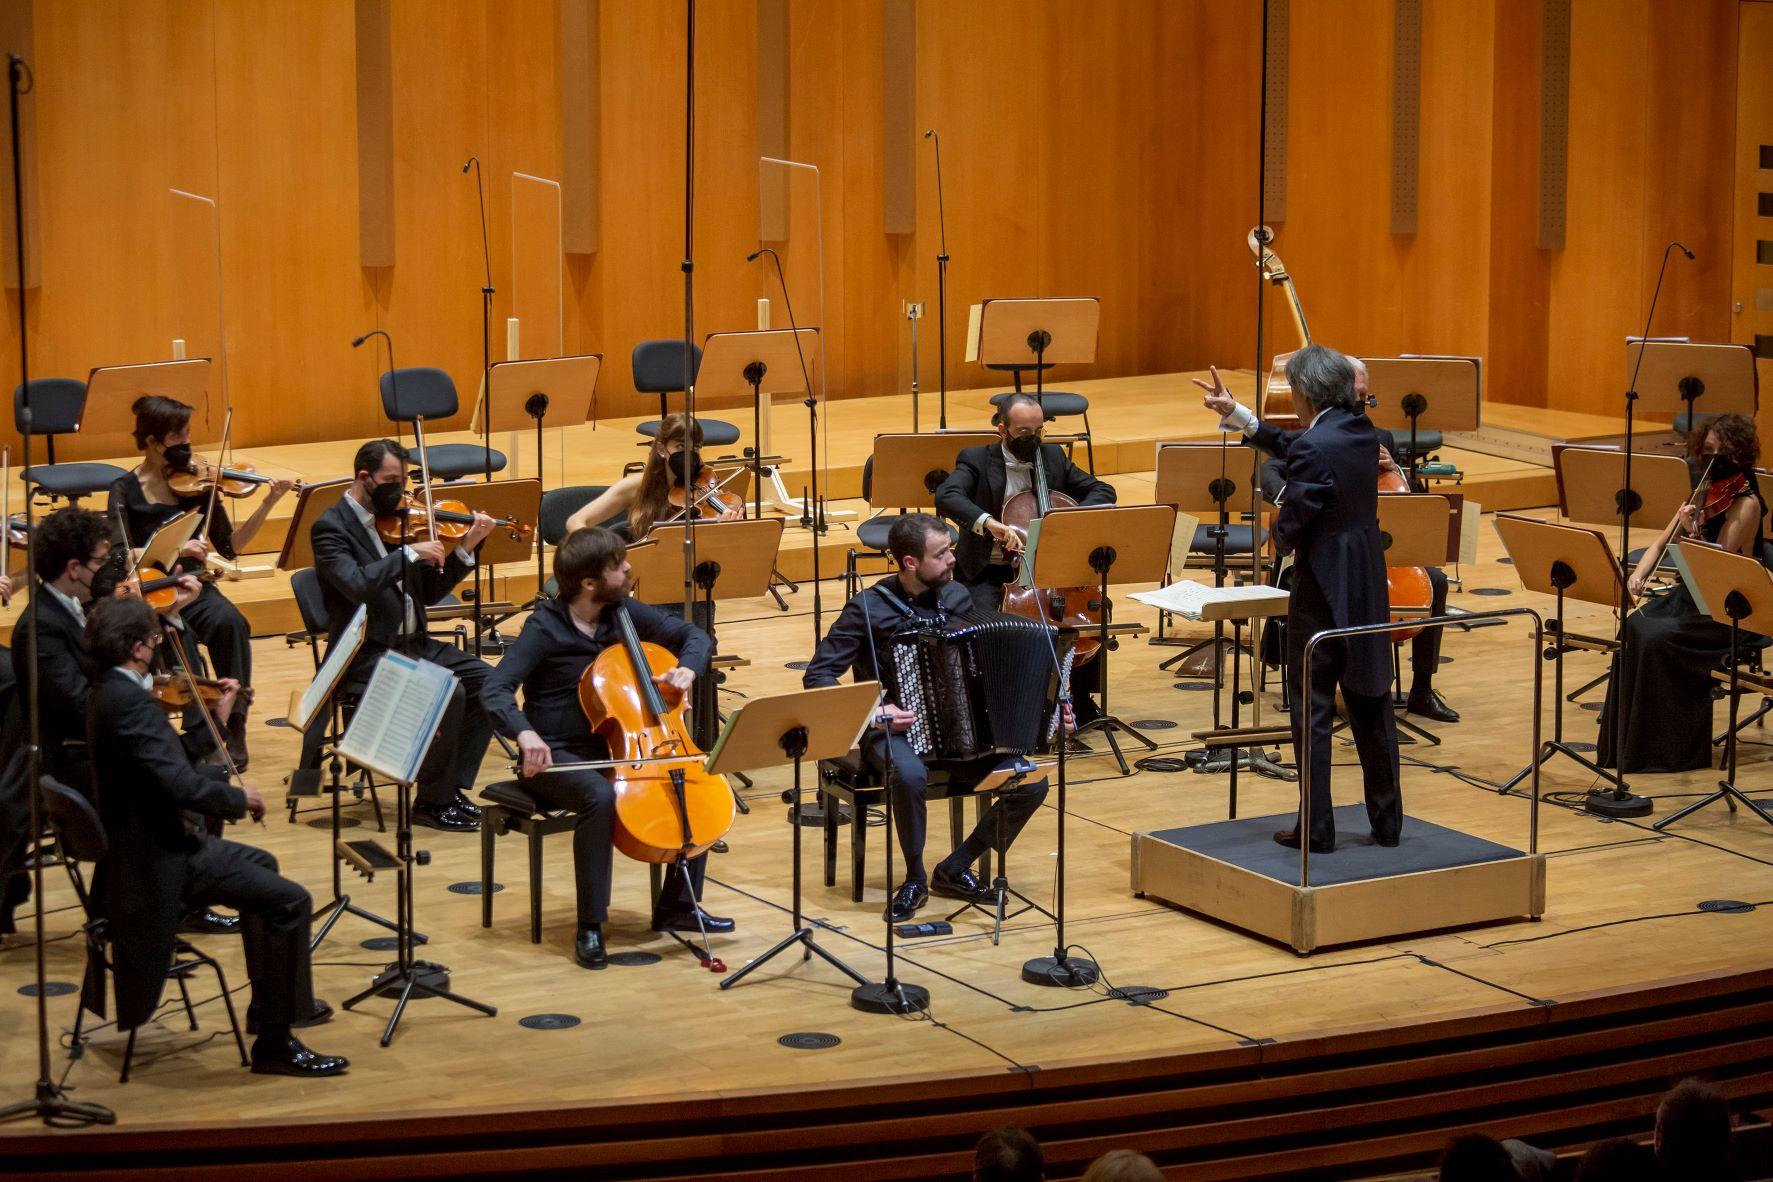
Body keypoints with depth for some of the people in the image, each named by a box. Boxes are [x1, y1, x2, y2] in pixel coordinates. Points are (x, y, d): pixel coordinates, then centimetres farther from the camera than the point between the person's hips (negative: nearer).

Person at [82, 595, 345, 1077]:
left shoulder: (111, 692, 9)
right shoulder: (128, 702, -25)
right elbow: (181, 784, -32)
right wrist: (239, 798, -15)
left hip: (149, 843, 11)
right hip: (161, 860, -11)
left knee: (260, 864, 31)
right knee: (290, 900, -15)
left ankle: (269, 1003, 40)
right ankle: (275, 1043, -11)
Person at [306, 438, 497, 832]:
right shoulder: (330, 527, -9)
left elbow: (429, 591, 13)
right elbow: (357, 585, -27)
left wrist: (466, 548, 2)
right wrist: (410, 552, -24)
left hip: (411, 644, 8)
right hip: (366, 656, -8)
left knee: (488, 681, -7)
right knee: (448, 692, -27)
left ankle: (451, 786, 2)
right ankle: (432, 801, -11)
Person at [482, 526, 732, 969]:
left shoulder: (624, 612, 3)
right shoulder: (545, 628, -13)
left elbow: (692, 635, 9)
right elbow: (495, 691, -21)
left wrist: (687, 668, -14)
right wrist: (524, 733, -40)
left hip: (615, 748, 6)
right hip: (556, 755, -6)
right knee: (600, 796, -38)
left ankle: (678, 904, 2)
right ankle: (590, 927, -28)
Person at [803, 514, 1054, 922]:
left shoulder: (958, 597, 5)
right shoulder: (868, 609, -11)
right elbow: (817, 675, -11)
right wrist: (873, 710, -25)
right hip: (893, 730, -5)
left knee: (1032, 781, -16)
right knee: (910, 775, -39)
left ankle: (956, 868, 2)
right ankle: (915, 878, -14)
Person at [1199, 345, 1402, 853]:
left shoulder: (1314, 449, -20)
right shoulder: (1361, 430, 5)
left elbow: (1289, 527, -18)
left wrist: (1280, 536, 6)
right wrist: (1236, 414, 22)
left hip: (1323, 588, -8)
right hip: (1368, 587, 8)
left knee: (1312, 709, 2)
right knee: (1371, 705, 15)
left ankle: (1317, 829, 5)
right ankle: (1387, 821, 21)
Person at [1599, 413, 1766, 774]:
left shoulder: (1745, 503, -13)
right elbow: (1662, 543, 13)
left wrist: (1695, 533, -33)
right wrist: (1639, 575, -5)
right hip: (1691, 595, 7)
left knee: (1657, 639, -27)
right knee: (1634, 629, -18)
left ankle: (1672, 747, -14)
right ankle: (1627, 741, -11)